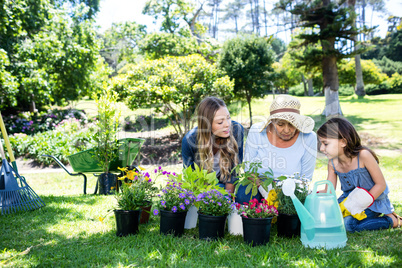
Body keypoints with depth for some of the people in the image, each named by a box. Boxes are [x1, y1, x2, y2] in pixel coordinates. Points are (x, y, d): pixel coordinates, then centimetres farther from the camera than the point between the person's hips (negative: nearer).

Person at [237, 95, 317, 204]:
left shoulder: (308, 138, -12)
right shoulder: (256, 132, -12)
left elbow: (306, 178, -3)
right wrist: (265, 190, -24)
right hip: (259, 189, 0)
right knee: (244, 196, -31)